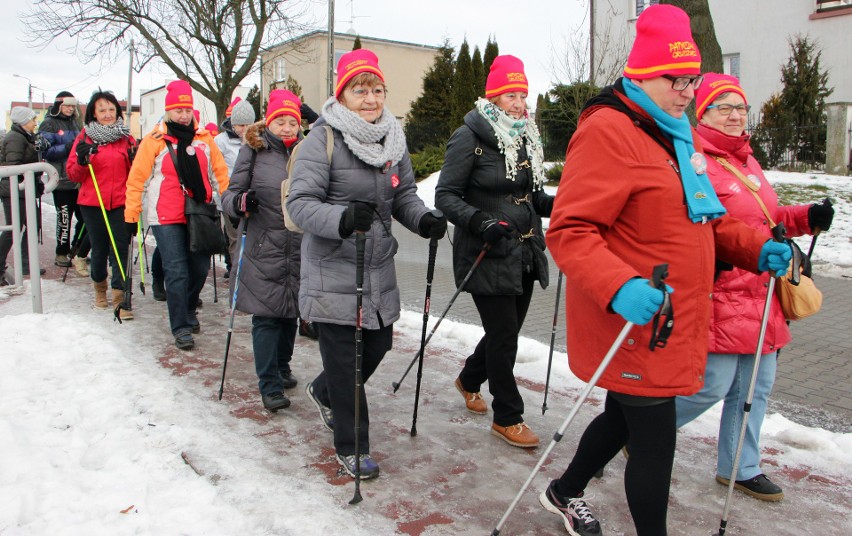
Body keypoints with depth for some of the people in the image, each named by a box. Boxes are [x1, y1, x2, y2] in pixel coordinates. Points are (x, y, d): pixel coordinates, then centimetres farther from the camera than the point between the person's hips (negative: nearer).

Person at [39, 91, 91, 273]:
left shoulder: (75, 122, 16)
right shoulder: (49, 124, -3)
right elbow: (45, 151, -11)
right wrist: (68, 147, -22)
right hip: (62, 180, -6)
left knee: (84, 217, 7)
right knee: (64, 218, 0)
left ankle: (76, 251, 22)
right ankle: (61, 254, 14)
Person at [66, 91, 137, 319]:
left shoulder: (126, 137, 7)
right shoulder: (85, 137, 5)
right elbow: (73, 174, 4)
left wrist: (136, 160, -8)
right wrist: (82, 161, -15)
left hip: (121, 202, 0)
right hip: (92, 202, 0)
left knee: (120, 249, -7)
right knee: (99, 248, 10)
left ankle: (119, 297, -4)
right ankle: (99, 287, 34)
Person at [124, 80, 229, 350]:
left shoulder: (204, 138, 7)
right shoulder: (154, 140, -2)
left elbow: (220, 173, 11)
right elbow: (137, 180, -1)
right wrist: (131, 216, -3)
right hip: (167, 219, -4)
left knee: (200, 268, 11)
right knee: (176, 272, -5)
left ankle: (187, 311, 36)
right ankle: (181, 328, 5)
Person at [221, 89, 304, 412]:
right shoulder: (254, 151, -1)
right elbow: (230, 194, -2)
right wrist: (240, 202, -22)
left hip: (300, 250, 3)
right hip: (264, 249, -3)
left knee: (291, 313, 14)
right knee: (267, 316, -3)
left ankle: (282, 369, 33)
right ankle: (270, 385, 4)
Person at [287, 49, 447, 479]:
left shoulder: (393, 139, 7)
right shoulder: (323, 139, -13)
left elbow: (404, 194, 14)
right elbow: (300, 202, -18)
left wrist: (423, 219, -8)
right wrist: (342, 218, -37)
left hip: (379, 270, 7)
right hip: (332, 272, -6)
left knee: (378, 345, 17)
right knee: (344, 359, 1)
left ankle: (323, 392, 47)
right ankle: (350, 447, 22)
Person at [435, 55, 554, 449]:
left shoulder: (526, 138, 12)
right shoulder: (470, 137, -10)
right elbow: (446, 196, -13)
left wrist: (560, 205, 0)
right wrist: (478, 220, -29)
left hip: (524, 254, 7)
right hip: (488, 254, -7)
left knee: (507, 329, 16)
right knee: (503, 335, -2)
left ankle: (469, 379, 43)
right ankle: (507, 418, 15)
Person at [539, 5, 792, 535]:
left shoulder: (675, 134, 14)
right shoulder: (608, 131, -16)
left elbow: (696, 221, 21)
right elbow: (568, 230, -23)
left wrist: (756, 248, 5)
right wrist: (619, 287, -37)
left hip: (670, 326, 10)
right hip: (634, 328, -10)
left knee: (627, 418, 23)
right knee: (655, 441, 1)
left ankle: (566, 493, 46)